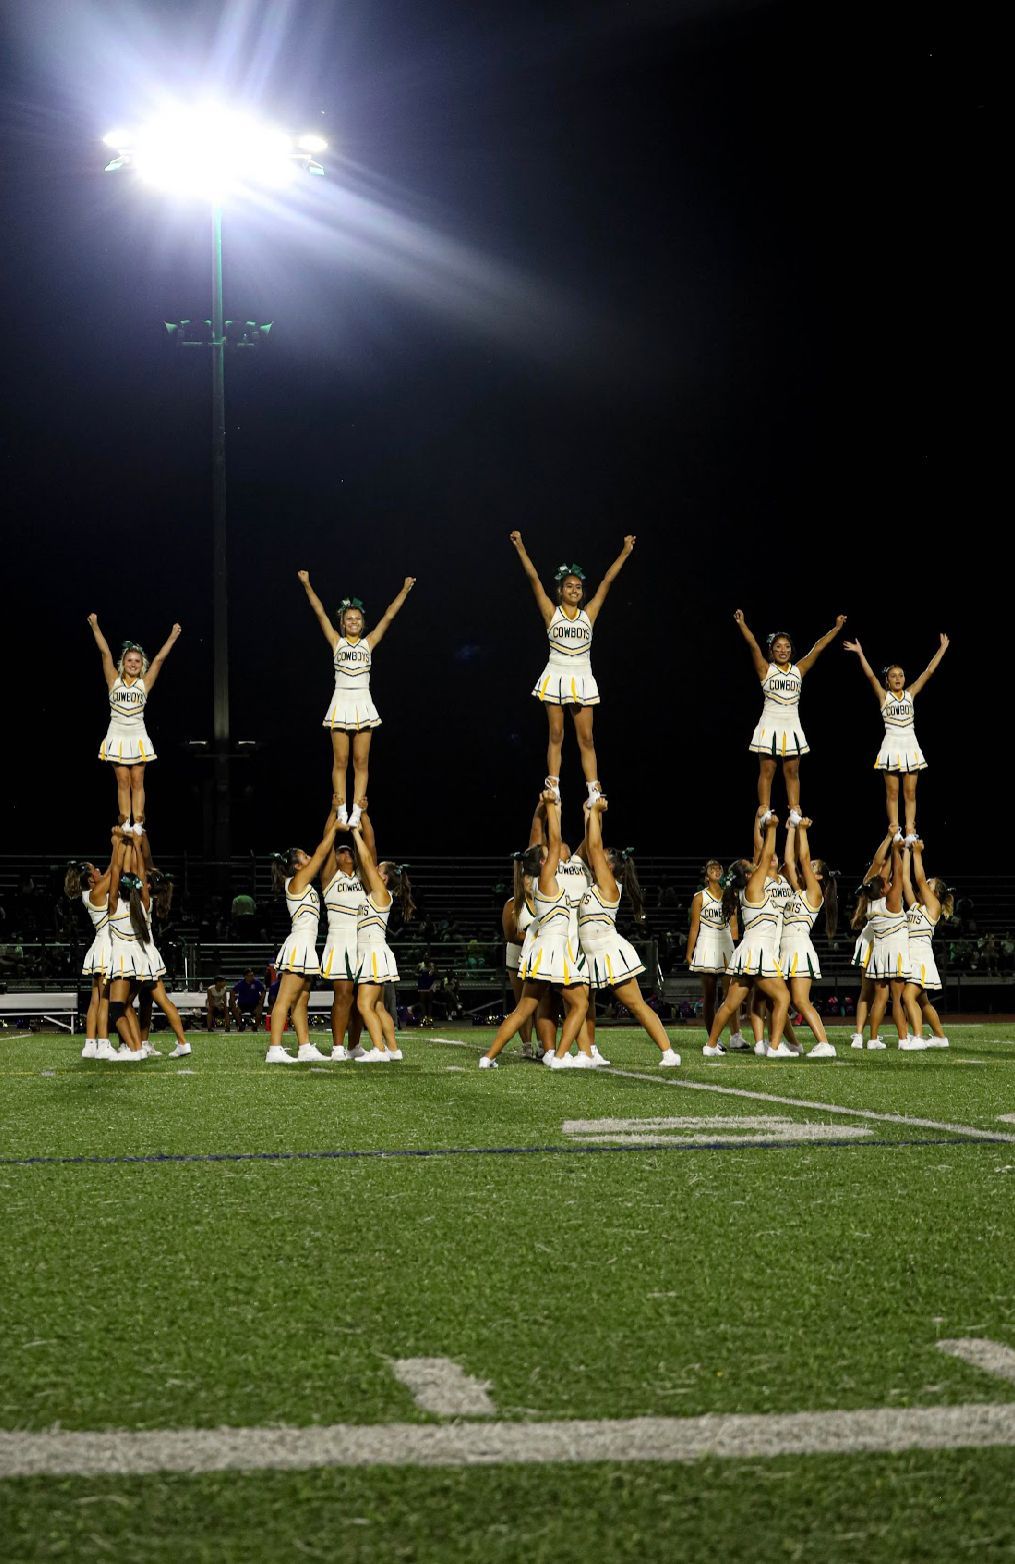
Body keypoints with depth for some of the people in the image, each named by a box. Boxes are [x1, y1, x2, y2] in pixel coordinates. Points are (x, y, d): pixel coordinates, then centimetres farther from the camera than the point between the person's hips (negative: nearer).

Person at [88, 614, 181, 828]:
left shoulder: (144, 683, 5)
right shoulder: (114, 681, 4)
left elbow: (159, 658, 2)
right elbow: (105, 653, 1)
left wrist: (173, 637, -1)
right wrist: (95, 627, -2)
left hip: (138, 738, 0)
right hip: (118, 737, 0)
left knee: (137, 782, 2)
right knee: (122, 782, 0)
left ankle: (138, 823, 1)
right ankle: (125, 823, 0)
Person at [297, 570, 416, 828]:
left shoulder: (369, 643, 11)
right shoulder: (337, 642, 9)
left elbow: (389, 616, 10)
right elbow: (320, 611, 6)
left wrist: (405, 591, 8)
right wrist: (307, 585, 2)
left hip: (363, 705, 1)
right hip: (341, 704, -1)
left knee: (361, 762, 0)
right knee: (340, 761, -1)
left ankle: (356, 811, -1)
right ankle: (342, 811, -1)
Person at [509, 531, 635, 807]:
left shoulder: (588, 614, 9)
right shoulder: (552, 613, 4)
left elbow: (607, 581, 8)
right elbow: (534, 578, -1)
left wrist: (625, 553, 7)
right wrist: (521, 549, -6)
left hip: (582, 679, 2)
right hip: (557, 677, -2)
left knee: (586, 738, 0)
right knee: (556, 735, 0)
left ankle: (594, 792, -4)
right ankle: (553, 790, -2)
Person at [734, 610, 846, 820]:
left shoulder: (798, 670, 9)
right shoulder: (766, 669, 0)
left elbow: (817, 648, 7)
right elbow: (753, 645, -12)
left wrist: (836, 628, 5)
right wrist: (742, 624, -23)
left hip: (791, 726, 3)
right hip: (770, 725, -3)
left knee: (792, 772, 5)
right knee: (767, 771, -2)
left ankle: (795, 812, 6)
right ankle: (764, 812, -2)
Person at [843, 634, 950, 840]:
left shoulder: (910, 694, 9)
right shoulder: (884, 696, 1)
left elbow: (928, 672, 7)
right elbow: (870, 676, -12)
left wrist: (942, 650, 5)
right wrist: (860, 654, -21)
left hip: (910, 745, 3)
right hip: (892, 745, -3)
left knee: (910, 793, 3)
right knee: (892, 792, 0)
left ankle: (910, 831, 3)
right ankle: (894, 830, 1)